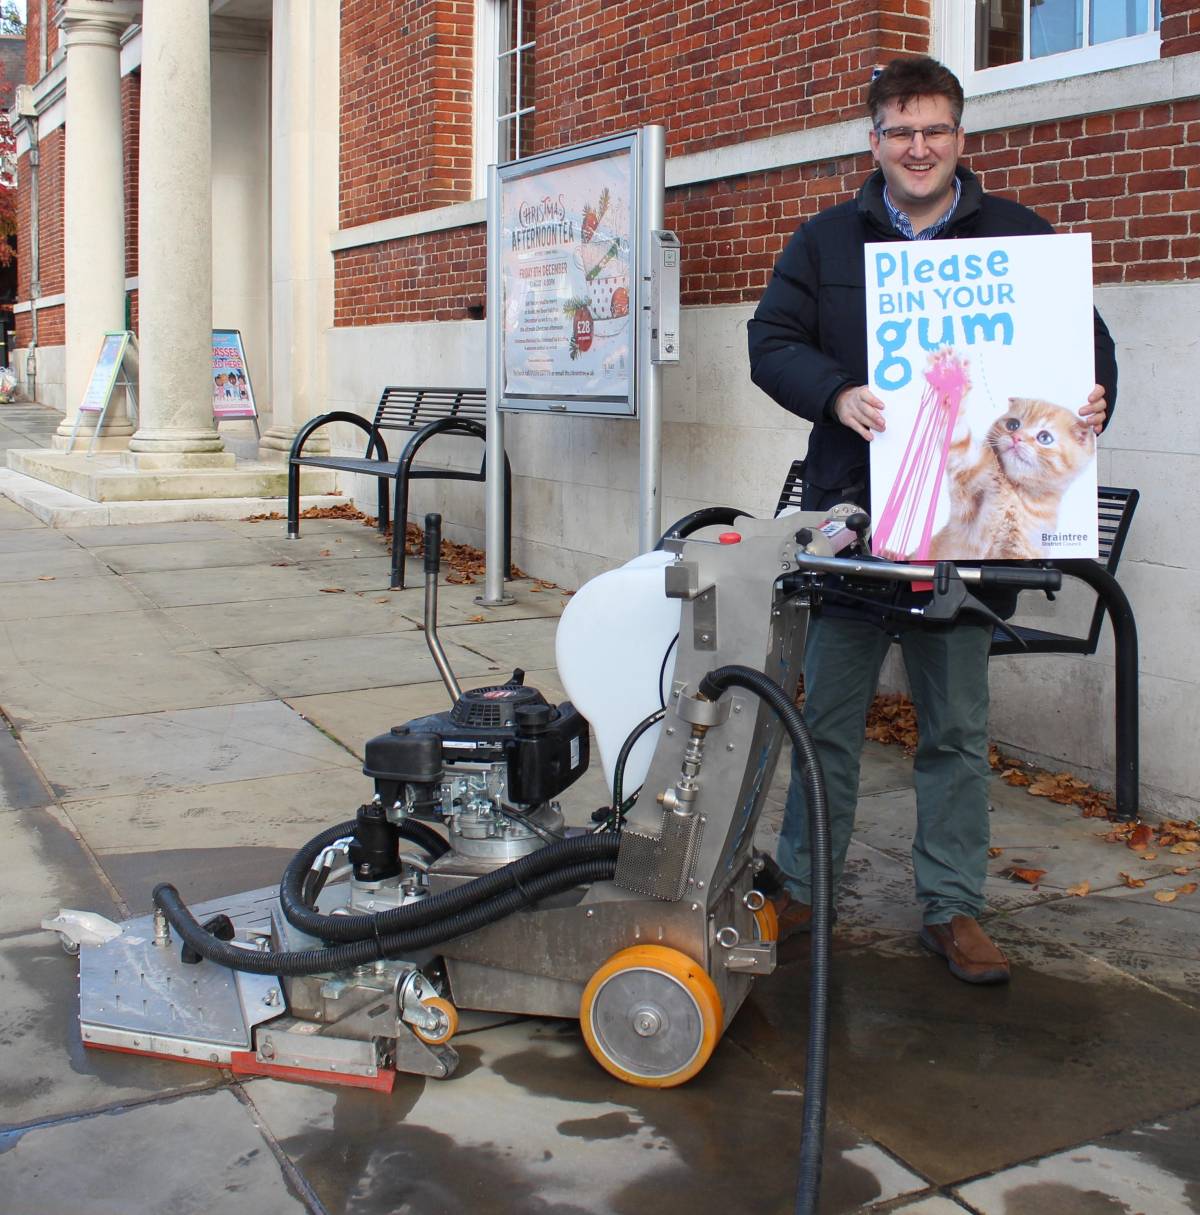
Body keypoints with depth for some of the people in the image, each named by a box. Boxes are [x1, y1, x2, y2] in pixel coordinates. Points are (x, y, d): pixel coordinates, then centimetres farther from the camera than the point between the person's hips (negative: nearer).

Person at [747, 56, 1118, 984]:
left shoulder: (1021, 239, 7)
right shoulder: (826, 241, 8)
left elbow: (1087, 343, 9)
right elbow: (772, 342, 2)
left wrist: (1092, 402, -14)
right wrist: (836, 396, -17)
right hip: (850, 516, 0)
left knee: (958, 731, 9)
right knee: (828, 719, 7)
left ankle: (954, 909, 21)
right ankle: (802, 889, 22)